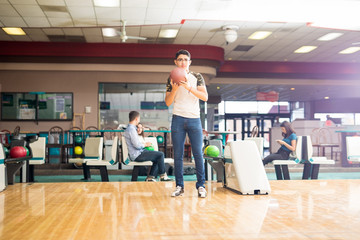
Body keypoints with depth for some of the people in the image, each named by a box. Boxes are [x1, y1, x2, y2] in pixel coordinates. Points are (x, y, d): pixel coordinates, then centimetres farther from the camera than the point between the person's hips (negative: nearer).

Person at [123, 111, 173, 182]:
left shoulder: (128, 128, 15)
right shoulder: (131, 129, -18)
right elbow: (137, 145, -24)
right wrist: (145, 144, -6)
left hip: (136, 154, 11)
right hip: (137, 155, -11)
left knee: (157, 157, 18)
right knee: (160, 154, -10)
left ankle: (150, 177, 14)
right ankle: (163, 176, 1)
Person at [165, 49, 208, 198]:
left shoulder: (197, 77, 7)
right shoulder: (172, 79, 10)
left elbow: (205, 97, -5)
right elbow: (168, 102, 7)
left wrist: (189, 87, -16)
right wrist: (174, 89, -10)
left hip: (194, 119, -1)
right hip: (178, 119, 1)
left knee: (198, 153, -3)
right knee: (178, 155, 1)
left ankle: (201, 185, 5)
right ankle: (179, 186, 8)